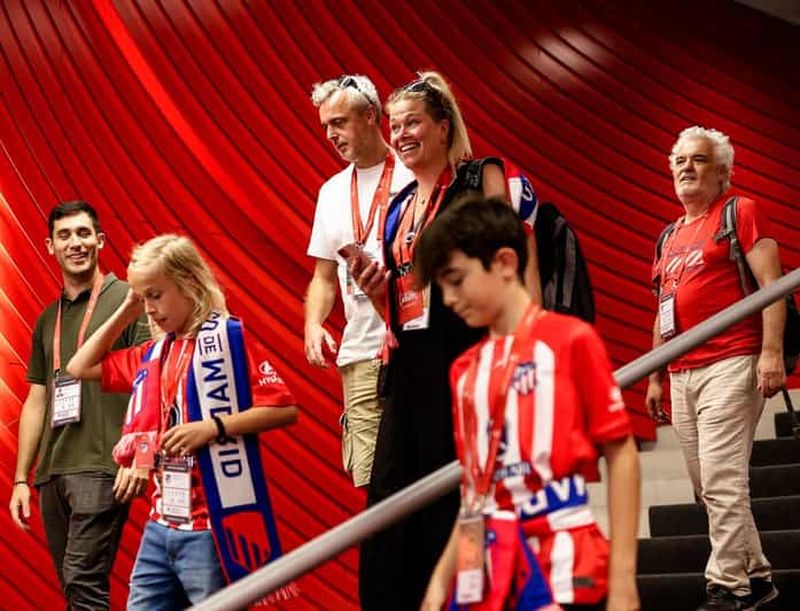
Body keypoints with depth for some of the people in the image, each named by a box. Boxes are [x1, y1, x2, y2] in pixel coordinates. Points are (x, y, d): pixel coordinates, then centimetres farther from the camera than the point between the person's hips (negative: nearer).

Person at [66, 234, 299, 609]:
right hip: (160, 525, 7)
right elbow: (81, 368, 22)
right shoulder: (155, 353, 13)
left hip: (212, 528, -7)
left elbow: (284, 408, -13)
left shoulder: (226, 337, -8)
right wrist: (124, 314, 12)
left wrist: (213, 427, -23)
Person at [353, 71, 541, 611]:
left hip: (465, 360, -7)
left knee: (458, 509, -5)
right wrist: (374, 288, 2)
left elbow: (521, 267, -9)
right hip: (410, 369, 7)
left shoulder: (484, 180, -1)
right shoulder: (399, 206, 18)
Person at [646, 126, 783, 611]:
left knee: (722, 483, -14)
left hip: (729, 367, -8)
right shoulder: (671, 238, 22)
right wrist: (655, 379, 22)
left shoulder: (741, 212, 1)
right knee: (708, 488, 8)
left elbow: (770, 283, -8)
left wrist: (772, 352, -19)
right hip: (682, 376, 8)